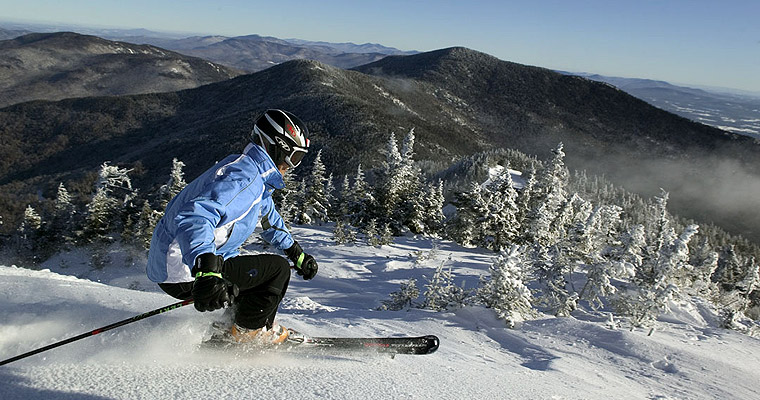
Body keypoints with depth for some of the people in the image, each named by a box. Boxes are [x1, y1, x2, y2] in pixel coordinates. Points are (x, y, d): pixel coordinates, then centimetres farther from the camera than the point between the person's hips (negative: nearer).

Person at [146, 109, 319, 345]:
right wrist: (206, 271, -53)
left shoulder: (250, 171, 12)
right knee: (277, 269, -6)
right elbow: (196, 217, -38)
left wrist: (297, 254, 34)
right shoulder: (244, 178, -21)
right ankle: (247, 331, 6)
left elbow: (268, 215, 30)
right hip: (186, 274, -10)